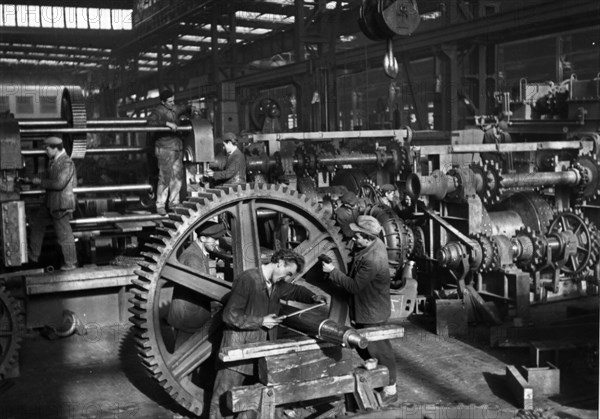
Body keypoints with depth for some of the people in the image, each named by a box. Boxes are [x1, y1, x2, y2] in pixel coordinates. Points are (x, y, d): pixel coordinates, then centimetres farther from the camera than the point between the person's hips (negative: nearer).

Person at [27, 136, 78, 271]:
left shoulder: (66, 163, -21)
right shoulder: (54, 161, 10)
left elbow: (59, 183, -28)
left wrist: (41, 181, -17)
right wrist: (32, 180, 10)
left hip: (62, 204, -10)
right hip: (51, 203, 10)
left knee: (64, 234, 0)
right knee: (37, 225, 18)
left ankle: (71, 263, 13)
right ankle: (33, 256, 31)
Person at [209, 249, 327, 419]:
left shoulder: (277, 284, 7)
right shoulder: (248, 279, -17)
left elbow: (295, 290, 28)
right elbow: (230, 315, -19)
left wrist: (312, 296, 10)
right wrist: (261, 321, -15)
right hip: (238, 346, -7)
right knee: (224, 397, -2)